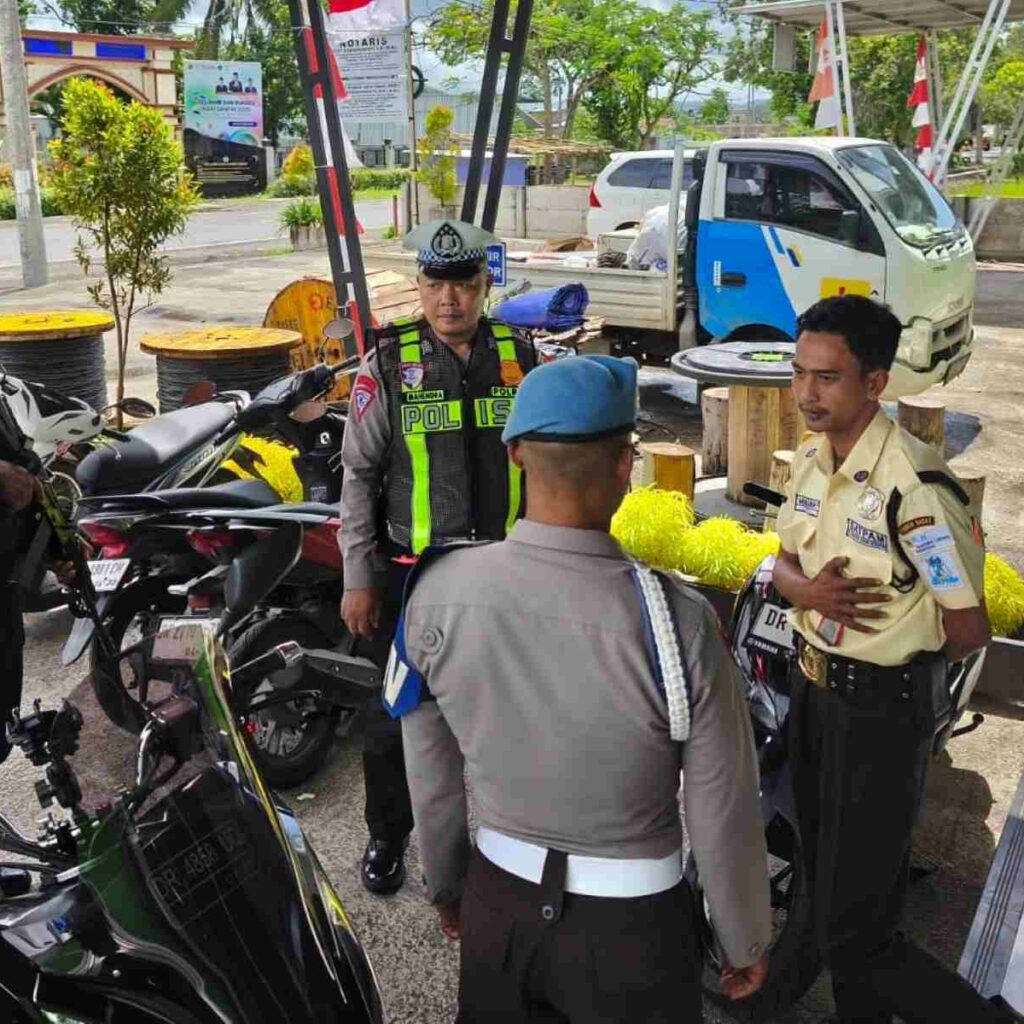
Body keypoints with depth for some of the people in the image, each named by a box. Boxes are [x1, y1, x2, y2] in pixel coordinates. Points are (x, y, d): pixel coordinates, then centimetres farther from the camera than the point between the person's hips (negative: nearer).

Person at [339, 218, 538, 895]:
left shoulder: (520, 357, 2)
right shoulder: (388, 363, -5)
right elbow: (359, 475, -4)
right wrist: (358, 580, -7)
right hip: (410, 571, -2)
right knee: (397, 713, 10)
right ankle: (388, 834, 32)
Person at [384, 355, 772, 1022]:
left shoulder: (437, 592, -17)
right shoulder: (677, 622, -28)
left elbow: (429, 776, -3)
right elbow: (724, 814, -15)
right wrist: (747, 942, 3)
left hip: (496, 899, 3)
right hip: (629, 916, -2)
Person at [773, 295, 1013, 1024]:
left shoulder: (915, 487, -26)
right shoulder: (811, 458, 1)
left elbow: (969, 629, -19)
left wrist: (894, 666, -2)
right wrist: (803, 588, -13)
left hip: (881, 708, -8)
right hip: (812, 685, 8)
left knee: (855, 933, 0)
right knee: (828, 888, 22)